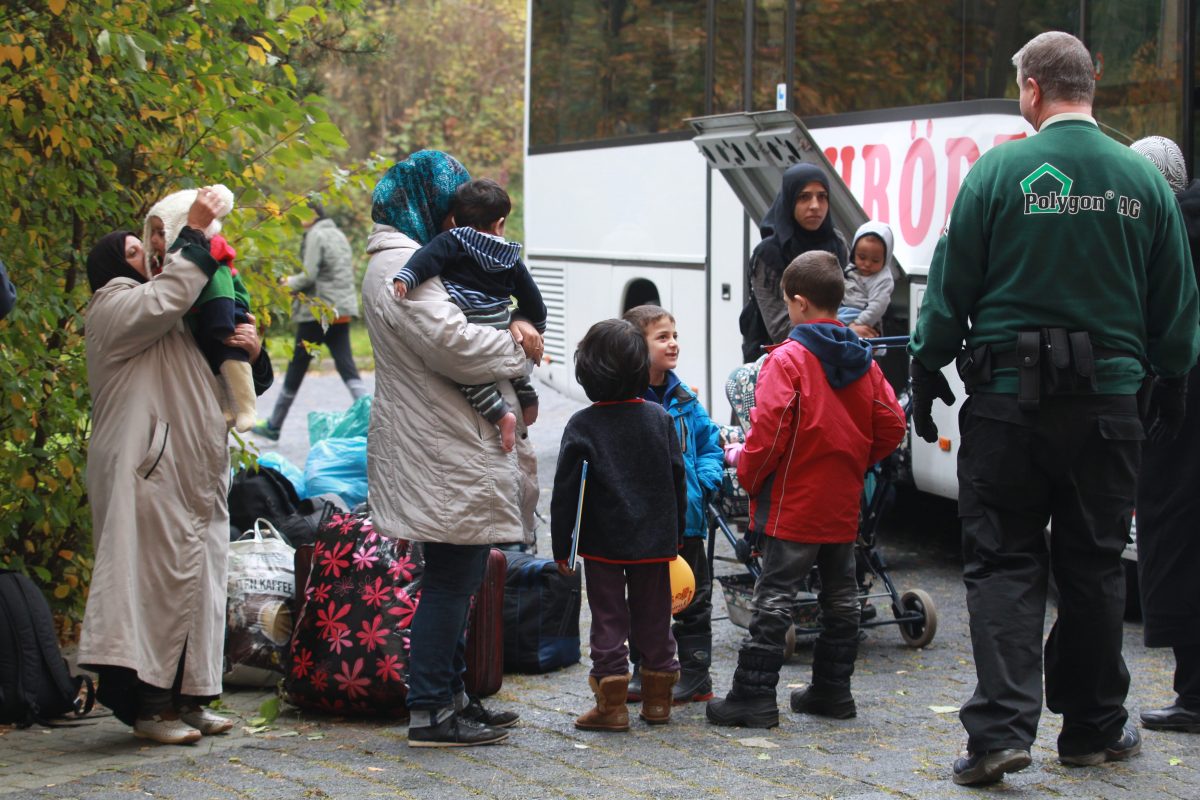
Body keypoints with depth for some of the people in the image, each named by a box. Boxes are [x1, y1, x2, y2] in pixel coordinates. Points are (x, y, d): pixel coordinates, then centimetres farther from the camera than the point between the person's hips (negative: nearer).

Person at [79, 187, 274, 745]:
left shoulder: (174, 323, 27)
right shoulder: (114, 309, 0)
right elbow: (167, 295, -22)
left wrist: (252, 354, 5)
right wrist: (194, 232, -14)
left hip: (196, 479, 9)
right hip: (147, 475, -9)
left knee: (198, 583, 7)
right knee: (156, 582, -12)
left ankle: (186, 699, 13)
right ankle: (147, 705, -9)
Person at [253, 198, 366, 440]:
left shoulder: (316, 236, -10)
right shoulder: (338, 235, 16)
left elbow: (308, 277, -17)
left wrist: (289, 283, 3)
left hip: (317, 313, -7)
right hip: (342, 313, 7)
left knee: (296, 369, 4)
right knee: (347, 368, 0)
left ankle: (274, 426, 16)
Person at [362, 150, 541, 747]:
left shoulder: (408, 261, 20)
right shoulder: (400, 267, -15)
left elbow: (461, 322, 24)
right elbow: (451, 341, -26)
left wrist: (509, 328, 2)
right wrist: (517, 346, -10)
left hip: (451, 448, 11)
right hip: (441, 457, -11)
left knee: (456, 579, 16)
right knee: (449, 579, -7)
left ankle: (450, 695, 23)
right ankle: (430, 712, -3)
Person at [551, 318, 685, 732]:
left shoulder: (582, 427, -10)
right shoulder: (659, 418, -1)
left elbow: (566, 492, -9)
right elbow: (677, 480, 6)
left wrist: (561, 546, -1)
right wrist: (676, 536, 16)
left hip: (602, 543, -3)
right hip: (655, 541, 3)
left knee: (609, 619, 3)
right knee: (654, 616, 12)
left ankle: (612, 703, 1)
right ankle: (658, 697, 19)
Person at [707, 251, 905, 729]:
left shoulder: (787, 359, -14)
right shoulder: (862, 360, 6)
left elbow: (769, 433, -20)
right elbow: (891, 426, 7)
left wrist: (745, 467, -3)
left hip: (793, 505, -7)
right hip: (843, 505, 7)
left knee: (775, 597, -4)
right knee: (840, 596, 14)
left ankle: (754, 696, -3)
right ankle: (832, 691, 21)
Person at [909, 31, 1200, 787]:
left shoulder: (1000, 171, -7)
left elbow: (951, 285, -5)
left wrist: (928, 369, 6)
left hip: (1008, 394, -2)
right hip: (1108, 398, 3)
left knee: (1003, 563, 2)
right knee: (1094, 565, 13)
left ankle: (1001, 729, -9)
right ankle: (1093, 727, 23)